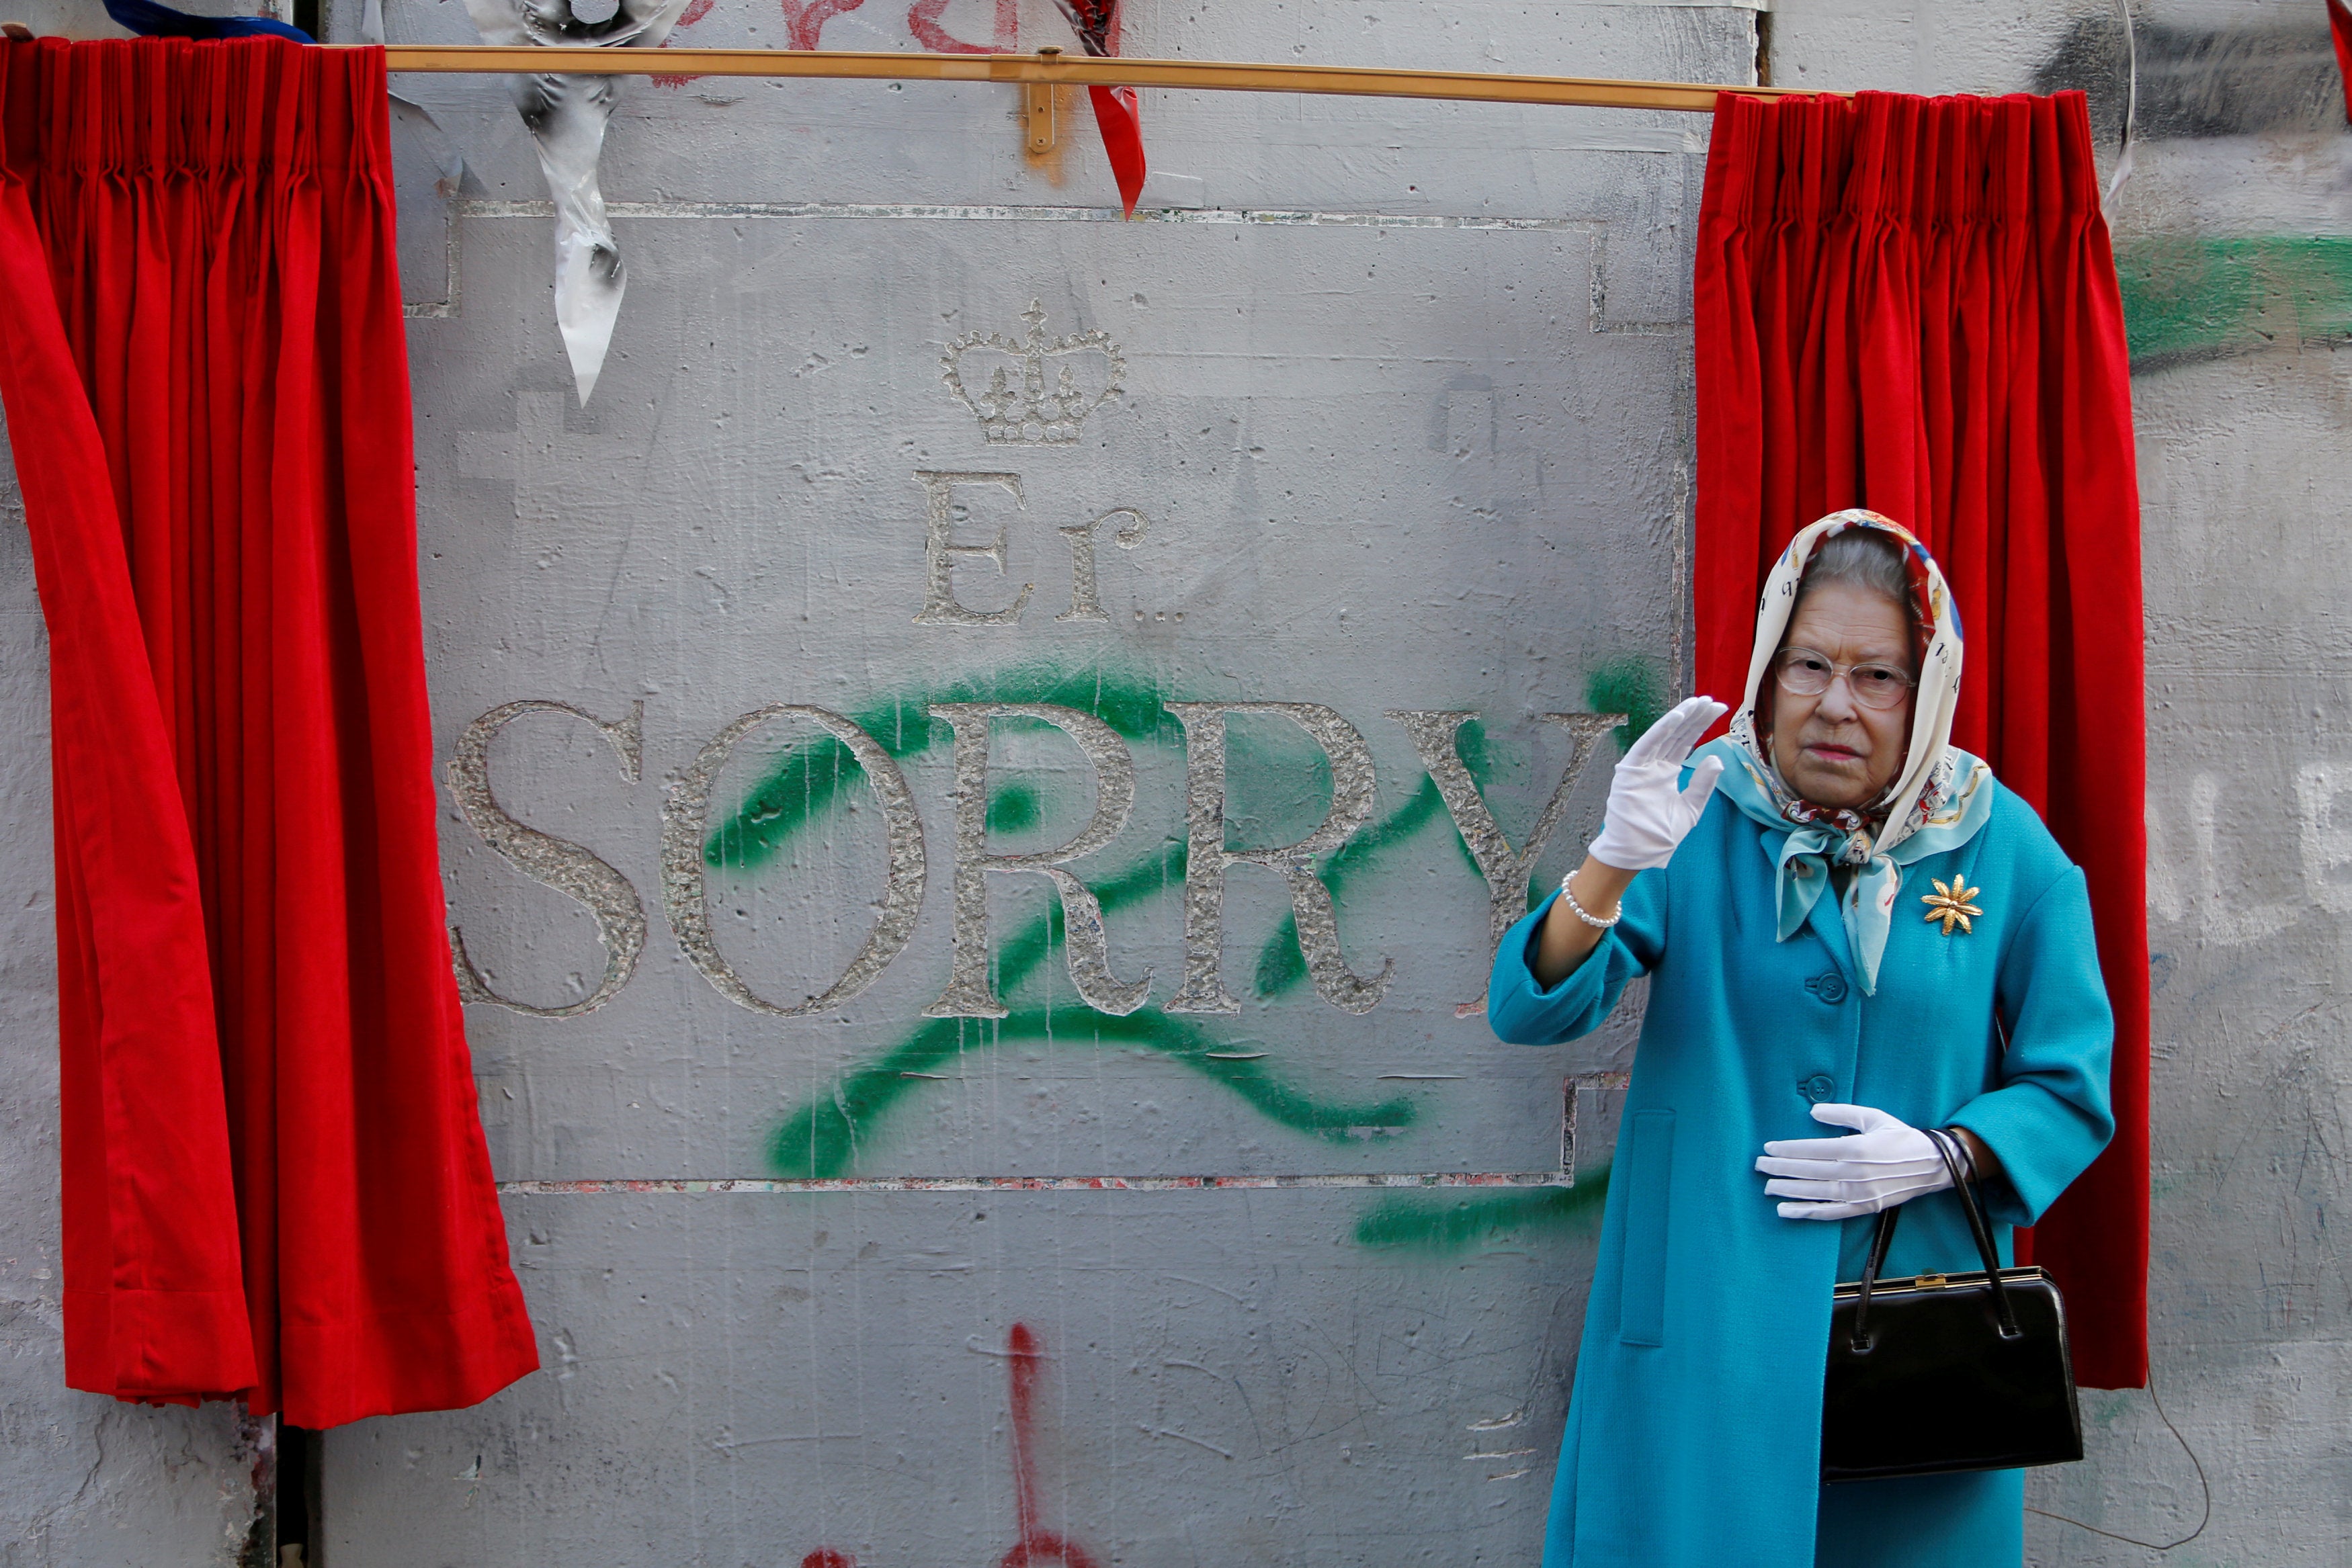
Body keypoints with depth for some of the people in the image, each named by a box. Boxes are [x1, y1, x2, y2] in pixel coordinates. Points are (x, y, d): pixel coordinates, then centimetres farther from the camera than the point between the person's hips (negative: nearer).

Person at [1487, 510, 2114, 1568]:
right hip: (1702, 1315, -1)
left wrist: (1939, 1157, -13)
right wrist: (1611, 868, -32)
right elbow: (1528, 1008, -15)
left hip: (1918, 1329, 2)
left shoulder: (2005, 849, -1)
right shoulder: (1698, 812, -5)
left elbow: (2072, 1088, 4)